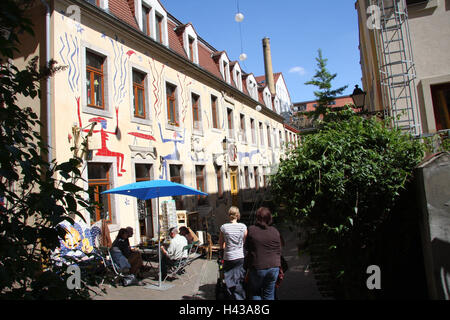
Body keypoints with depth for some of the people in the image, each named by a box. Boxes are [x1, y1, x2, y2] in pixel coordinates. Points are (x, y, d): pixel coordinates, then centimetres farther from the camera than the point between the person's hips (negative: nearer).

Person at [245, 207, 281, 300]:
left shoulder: (251, 229, -9)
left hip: (257, 267, -3)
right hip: (273, 267, 3)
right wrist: (278, 266, 16)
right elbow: (279, 251, 5)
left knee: (255, 293, 17)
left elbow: (247, 247, 2)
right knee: (269, 295, 16)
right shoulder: (275, 231, -1)